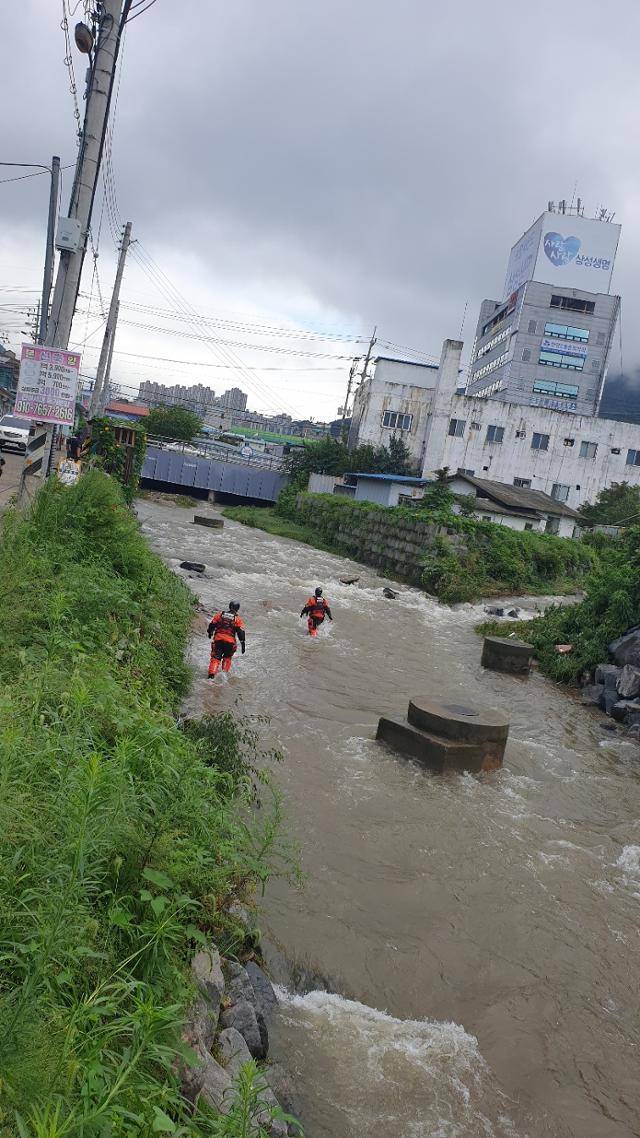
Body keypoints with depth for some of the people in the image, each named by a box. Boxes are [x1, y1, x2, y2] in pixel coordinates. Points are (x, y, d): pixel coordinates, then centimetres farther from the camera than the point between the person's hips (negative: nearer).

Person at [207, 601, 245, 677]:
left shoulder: (219, 615, 9)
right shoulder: (237, 619, 5)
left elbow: (211, 625, 8)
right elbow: (241, 632, -1)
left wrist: (209, 633, 26)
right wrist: (243, 644, 1)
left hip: (218, 640, 1)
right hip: (230, 642, -1)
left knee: (215, 658, 3)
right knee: (227, 658, 23)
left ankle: (211, 674, -13)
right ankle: (225, 672, 15)